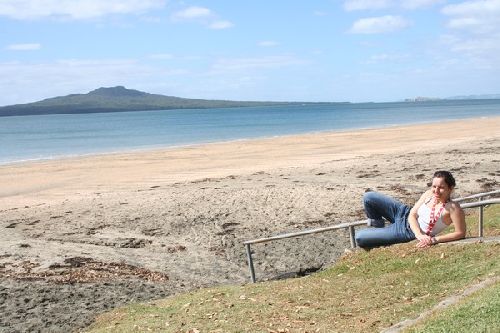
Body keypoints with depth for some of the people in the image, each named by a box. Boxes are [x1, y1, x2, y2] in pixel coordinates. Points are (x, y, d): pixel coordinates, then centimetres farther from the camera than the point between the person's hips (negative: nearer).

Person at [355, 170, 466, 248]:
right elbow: (412, 214, -8)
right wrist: (419, 234, -26)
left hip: (408, 233, -5)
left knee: (360, 238, -14)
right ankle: (379, 226, 21)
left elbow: (460, 233, -25)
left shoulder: (452, 207, -26)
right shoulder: (429, 194, -10)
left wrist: (434, 240, -28)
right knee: (368, 197, -5)